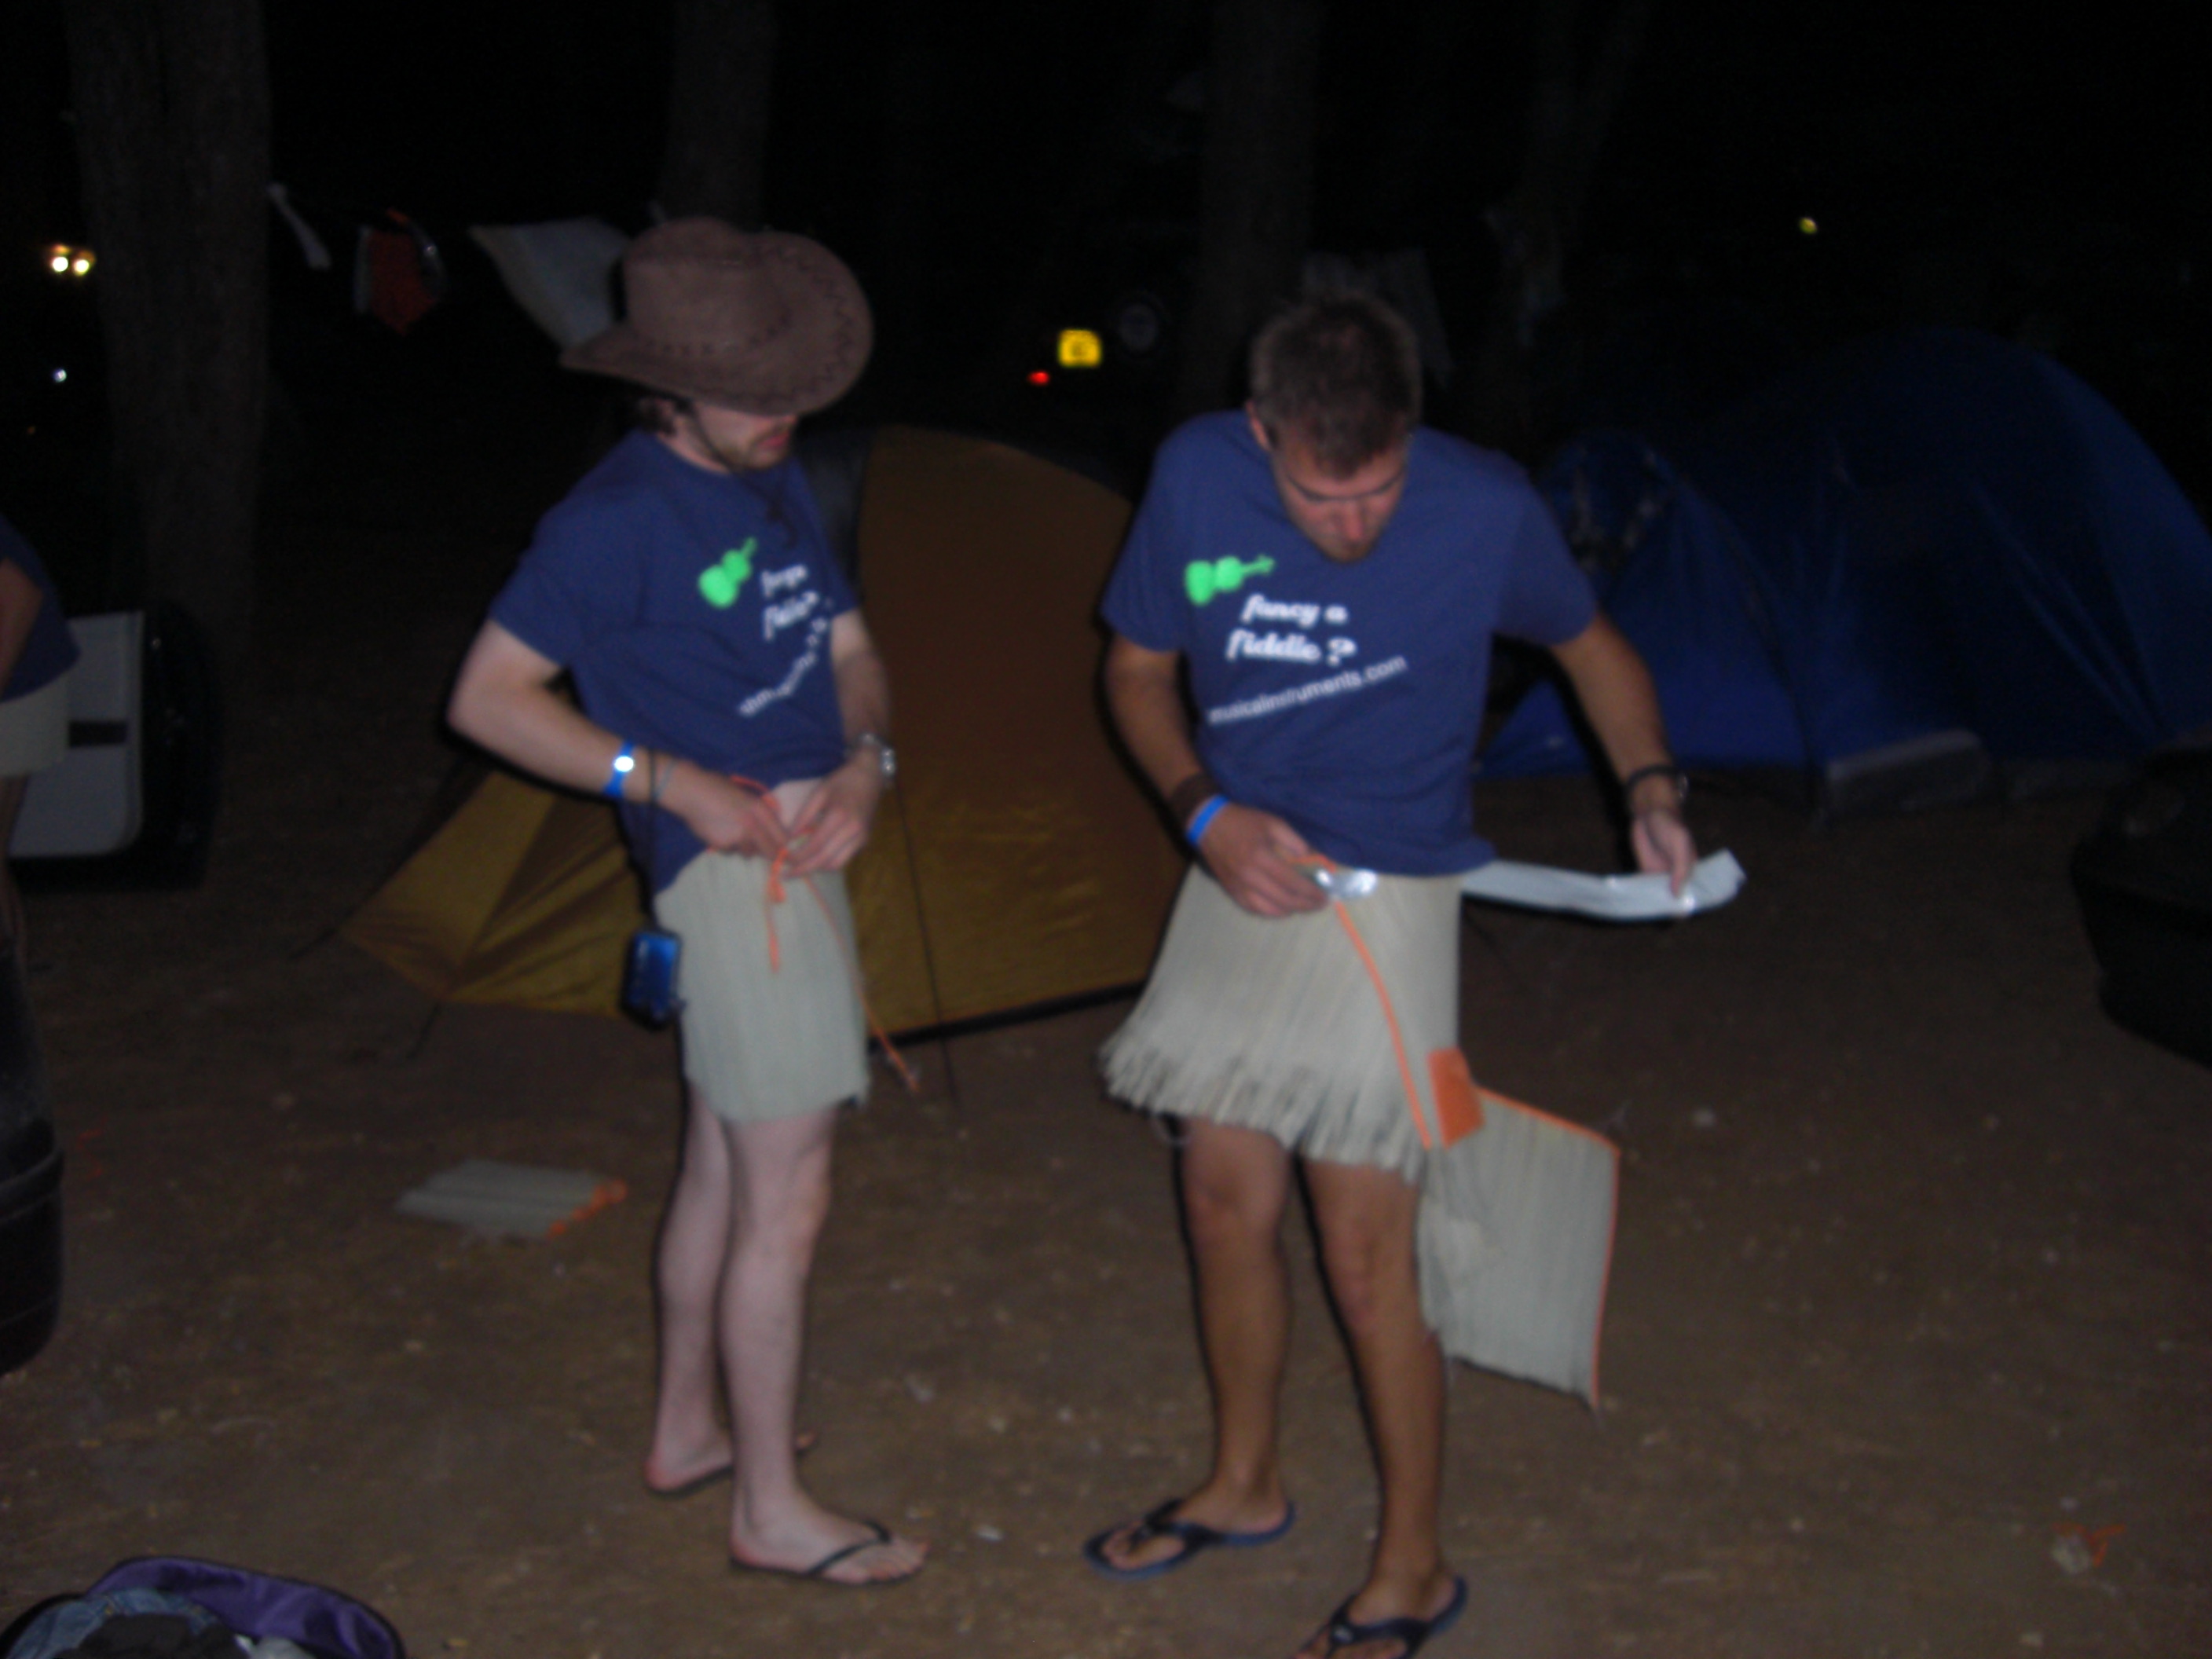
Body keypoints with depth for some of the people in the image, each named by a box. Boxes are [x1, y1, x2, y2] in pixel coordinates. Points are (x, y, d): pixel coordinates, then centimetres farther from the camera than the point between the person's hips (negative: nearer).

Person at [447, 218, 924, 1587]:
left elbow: (851, 650, 14)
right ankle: (773, 1510, 9)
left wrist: (865, 761, -7)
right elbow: (488, 697, -14)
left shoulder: (778, 479, 9)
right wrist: (670, 780, -20)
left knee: (725, 1164, 19)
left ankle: (687, 1432, 34)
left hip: (803, 848, 9)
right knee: (787, 1196, -4)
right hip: (729, 862, -9)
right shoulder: (616, 519, -15)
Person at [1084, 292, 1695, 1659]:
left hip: (1387, 897, -4)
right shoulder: (1197, 477, -10)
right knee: (1227, 1202, 15)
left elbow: (1592, 646, 3)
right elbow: (1138, 671, 4)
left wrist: (1652, 788, -13)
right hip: (1242, 879, 4)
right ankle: (1244, 1487, 38)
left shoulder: (1485, 510, -17)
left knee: (1367, 1255, -3)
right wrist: (1207, 812, -13)